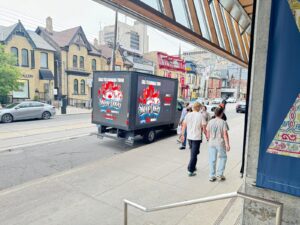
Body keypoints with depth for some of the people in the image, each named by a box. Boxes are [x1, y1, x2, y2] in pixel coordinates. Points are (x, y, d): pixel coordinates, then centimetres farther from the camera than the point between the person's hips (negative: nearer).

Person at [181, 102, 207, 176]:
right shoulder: (200, 115, -11)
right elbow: (204, 126, -10)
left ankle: (193, 167, 34)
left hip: (189, 137, 5)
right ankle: (190, 170, 2)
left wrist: (182, 134, 14)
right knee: (194, 154, 1)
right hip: (197, 137, -5)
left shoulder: (188, 115, 0)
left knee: (193, 152, 22)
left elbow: (184, 125, 5)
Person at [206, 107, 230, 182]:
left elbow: (208, 133, 7)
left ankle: (211, 176, 17)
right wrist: (227, 144, -12)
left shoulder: (210, 122, 2)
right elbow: (225, 134, -14)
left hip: (211, 143, 4)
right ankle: (220, 174, 16)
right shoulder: (223, 122, -10)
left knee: (212, 160, 10)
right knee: (223, 158, 18)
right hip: (220, 143, -3)